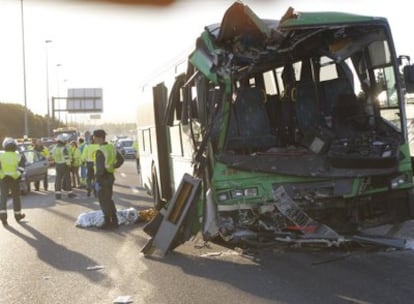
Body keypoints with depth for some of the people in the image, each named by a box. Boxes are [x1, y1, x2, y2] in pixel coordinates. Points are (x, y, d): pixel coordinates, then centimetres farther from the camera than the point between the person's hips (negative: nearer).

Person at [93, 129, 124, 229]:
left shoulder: (100, 151, -22)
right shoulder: (112, 147, 4)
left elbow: (100, 168, -25)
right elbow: (121, 159, 14)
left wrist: (97, 178, -14)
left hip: (102, 178, -8)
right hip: (110, 176, 8)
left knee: (104, 202, 3)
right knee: (109, 200, 19)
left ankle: (107, 222, 9)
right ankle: (114, 221, 23)